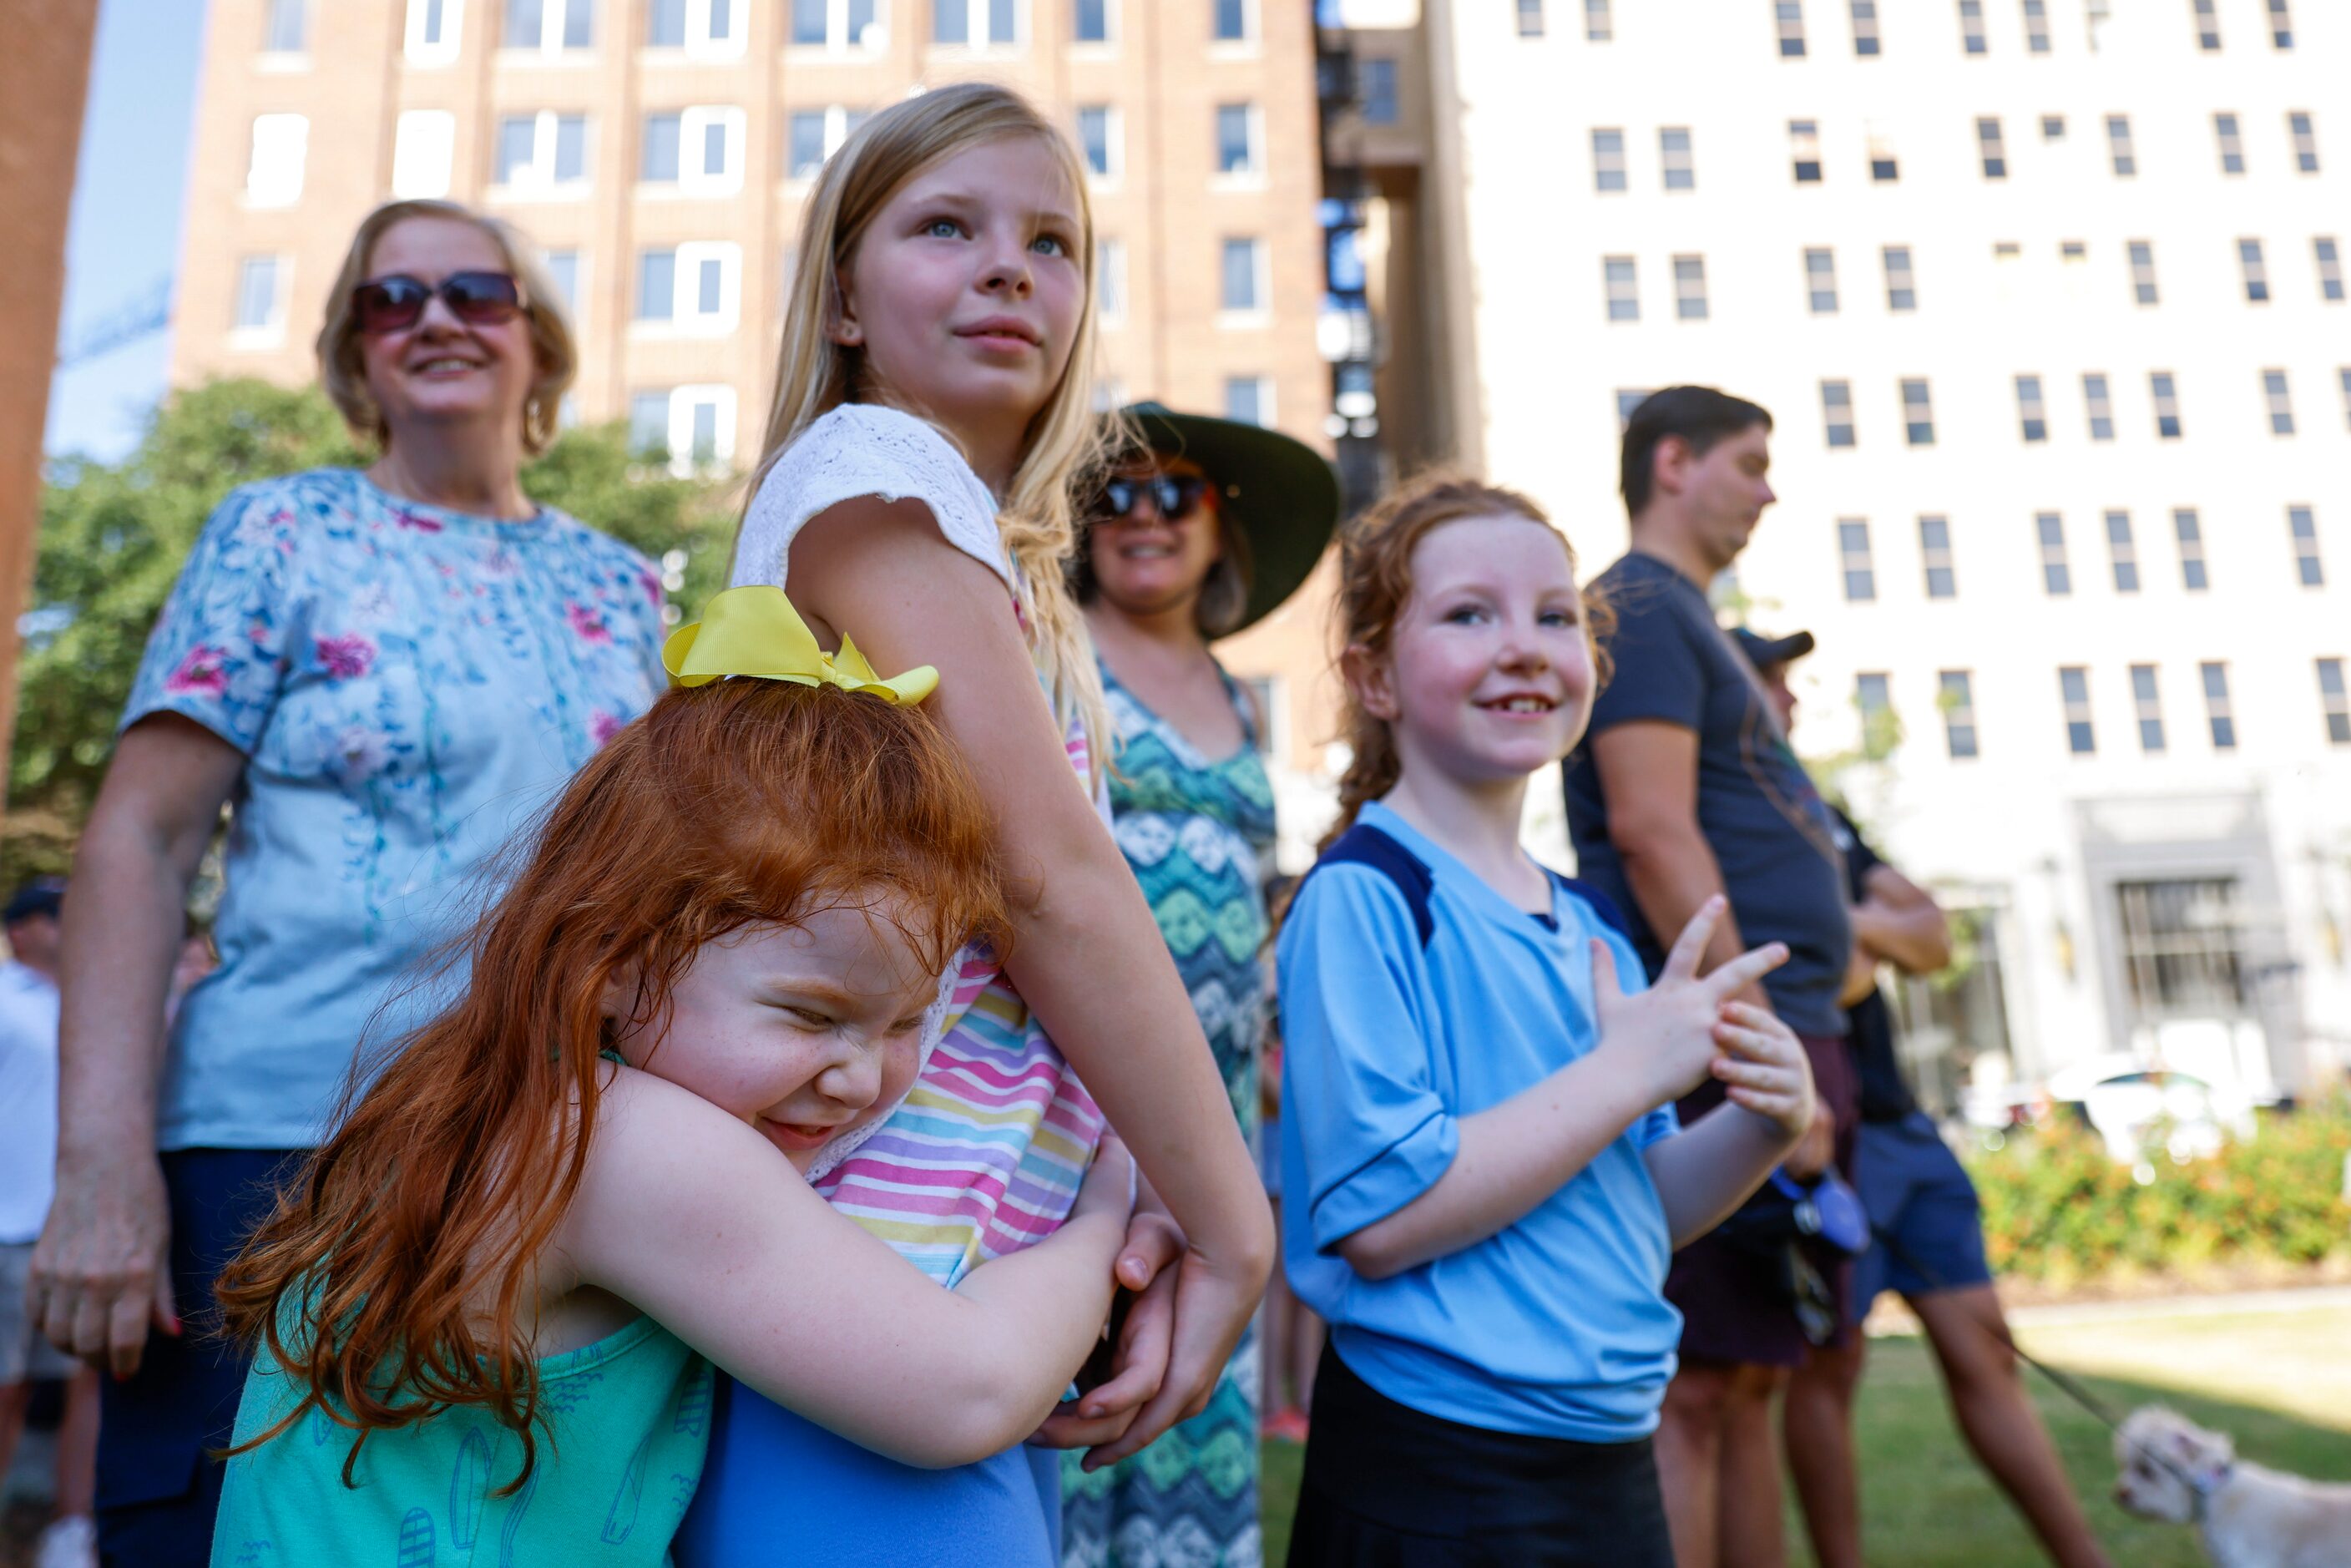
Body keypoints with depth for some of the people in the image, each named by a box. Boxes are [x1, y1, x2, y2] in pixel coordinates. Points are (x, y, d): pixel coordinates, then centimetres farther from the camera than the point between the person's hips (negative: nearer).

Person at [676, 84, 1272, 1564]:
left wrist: (1177, 1213, -6)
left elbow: (1042, 906, 8)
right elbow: (1050, 875, -16)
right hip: (885, 1283, -8)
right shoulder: (867, 466, -8)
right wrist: (1234, 1229, -12)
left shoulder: (1014, 566, 17)